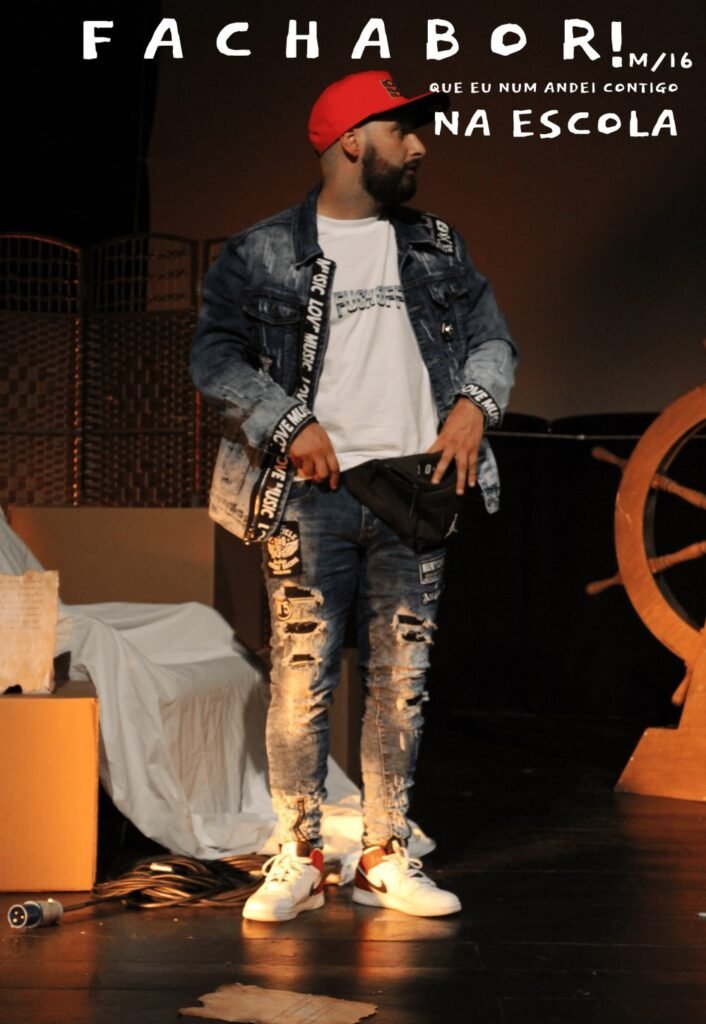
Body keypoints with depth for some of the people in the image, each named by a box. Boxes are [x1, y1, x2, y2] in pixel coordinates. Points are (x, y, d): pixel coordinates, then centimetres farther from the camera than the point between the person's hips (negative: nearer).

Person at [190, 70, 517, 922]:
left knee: (401, 678, 4)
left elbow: (492, 337, 19)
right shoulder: (262, 253, 4)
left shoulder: (438, 247, 17)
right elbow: (214, 356, -1)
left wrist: (473, 404, -1)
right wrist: (291, 426, -11)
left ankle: (384, 858, 14)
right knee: (302, 676, -4)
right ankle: (299, 858, 8)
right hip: (312, 494, -3)